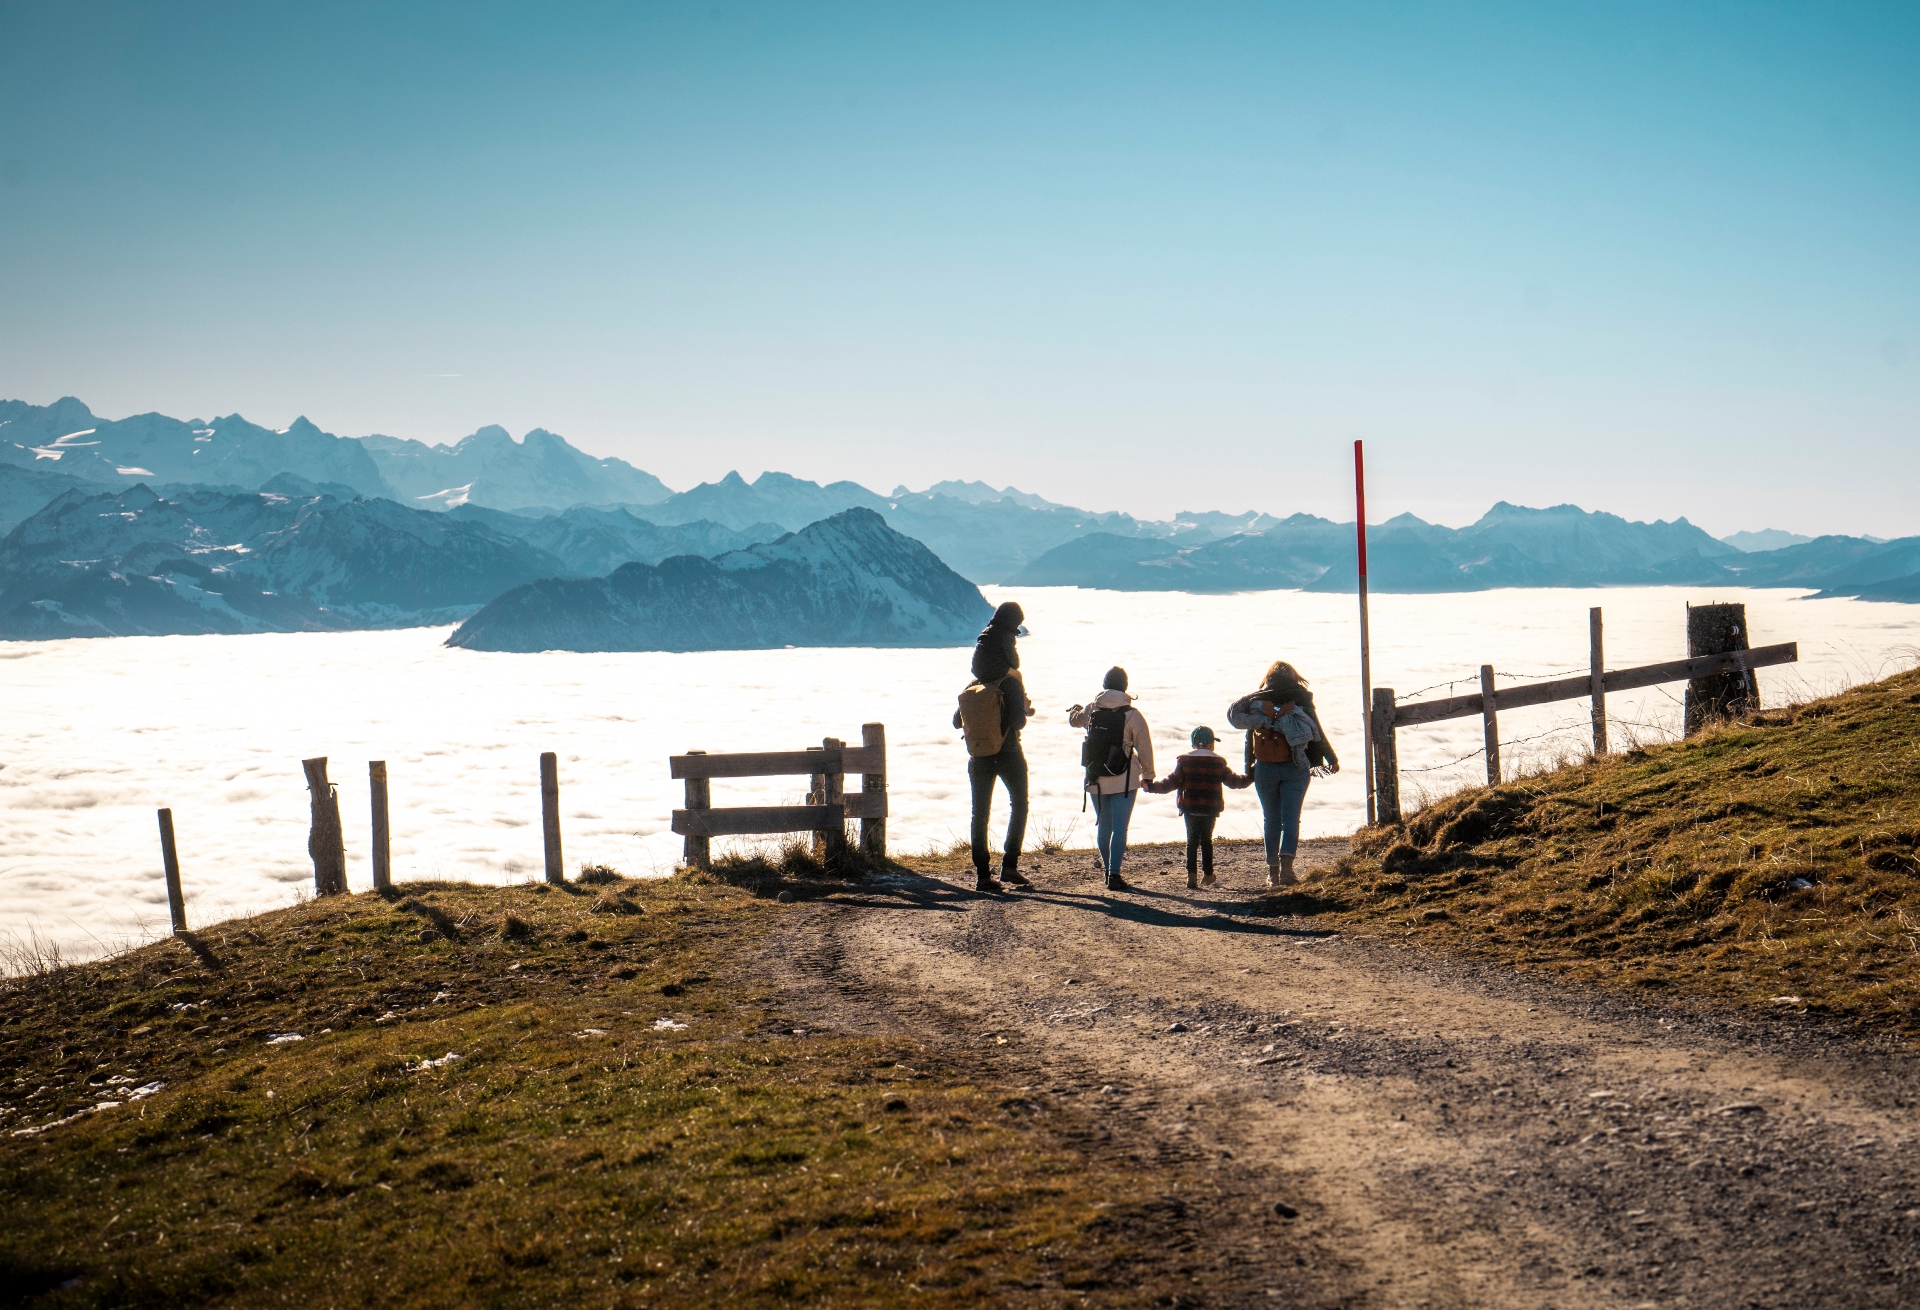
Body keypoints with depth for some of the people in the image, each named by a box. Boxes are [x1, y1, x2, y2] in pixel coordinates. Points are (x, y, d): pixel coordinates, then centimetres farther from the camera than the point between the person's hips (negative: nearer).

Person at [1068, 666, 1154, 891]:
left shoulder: (1090, 711, -1)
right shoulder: (1132, 715, -12)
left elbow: (1074, 719, 23)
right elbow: (1144, 748, -7)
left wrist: (1075, 709, 47)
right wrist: (1147, 775, 8)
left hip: (1096, 780, 4)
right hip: (1123, 780, -4)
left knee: (1103, 826, 18)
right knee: (1119, 828, -2)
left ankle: (1108, 869, 28)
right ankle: (1114, 874, -11)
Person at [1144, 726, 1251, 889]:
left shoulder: (1184, 761, 2)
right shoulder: (1218, 762, 4)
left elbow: (1172, 782, -5)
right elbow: (1233, 781, 10)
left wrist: (1152, 786, -1)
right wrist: (1250, 777, 26)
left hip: (1190, 808, -1)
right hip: (1210, 809, 1)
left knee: (1192, 840, 4)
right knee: (1206, 839, 15)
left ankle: (1192, 874, -10)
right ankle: (1208, 875, 18)